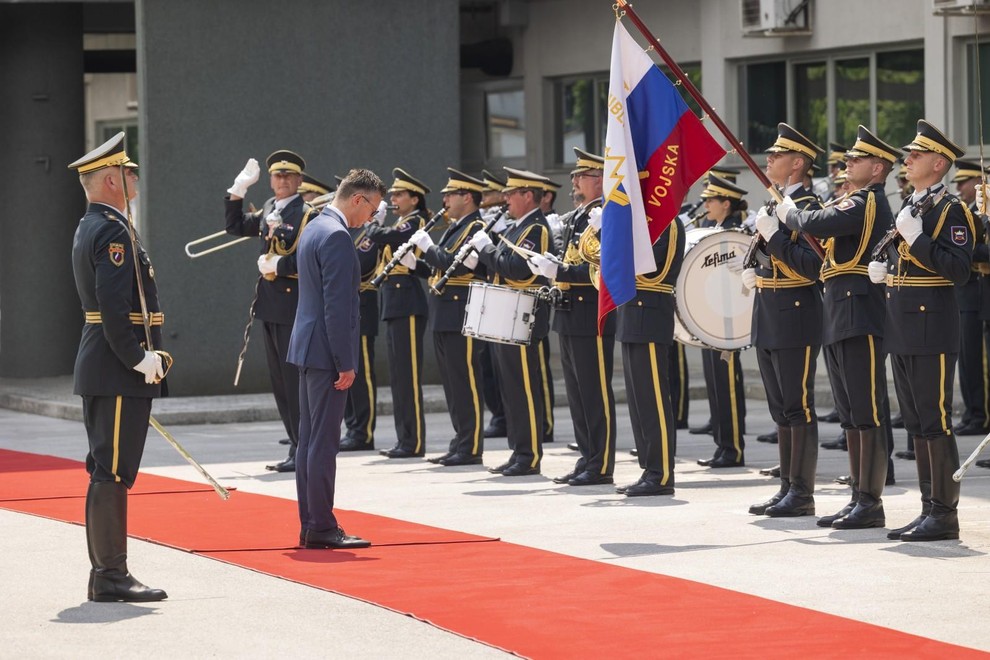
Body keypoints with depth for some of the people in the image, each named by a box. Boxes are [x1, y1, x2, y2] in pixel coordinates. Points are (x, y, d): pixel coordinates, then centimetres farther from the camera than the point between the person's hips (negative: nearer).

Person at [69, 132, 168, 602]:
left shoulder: (90, 228, 18)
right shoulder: (113, 231, -15)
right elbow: (113, 305, -24)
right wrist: (139, 359, -19)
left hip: (101, 369, 11)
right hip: (119, 373, -11)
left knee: (107, 473, 13)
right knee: (112, 473, -8)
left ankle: (106, 573, 17)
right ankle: (110, 577, -6)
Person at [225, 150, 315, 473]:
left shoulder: (308, 214, -9)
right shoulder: (269, 209, 14)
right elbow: (236, 226, 24)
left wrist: (280, 265, -16)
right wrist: (238, 190, 15)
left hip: (294, 304, -8)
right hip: (271, 305, 8)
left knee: (294, 379, -7)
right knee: (280, 381, 11)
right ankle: (298, 447, 17)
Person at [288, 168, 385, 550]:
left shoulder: (315, 229, 16)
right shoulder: (336, 236, -16)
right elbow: (337, 305, -20)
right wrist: (345, 362, -18)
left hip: (308, 348, 10)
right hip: (326, 351, -10)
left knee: (311, 439, 11)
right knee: (324, 441, -7)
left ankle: (310, 525, 15)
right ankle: (321, 527, -5)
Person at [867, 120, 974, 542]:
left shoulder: (951, 210, -9)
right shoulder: (909, 207, 18)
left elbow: (959, 269, -19)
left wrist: (916, 238, -22)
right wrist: (885, 271, 8)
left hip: (932, 328, -9)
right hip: (902, 330, 9)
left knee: (935, 423, -7)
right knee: (917, 424, 11)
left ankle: (945, 514, -3)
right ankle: (929, 510, 16)